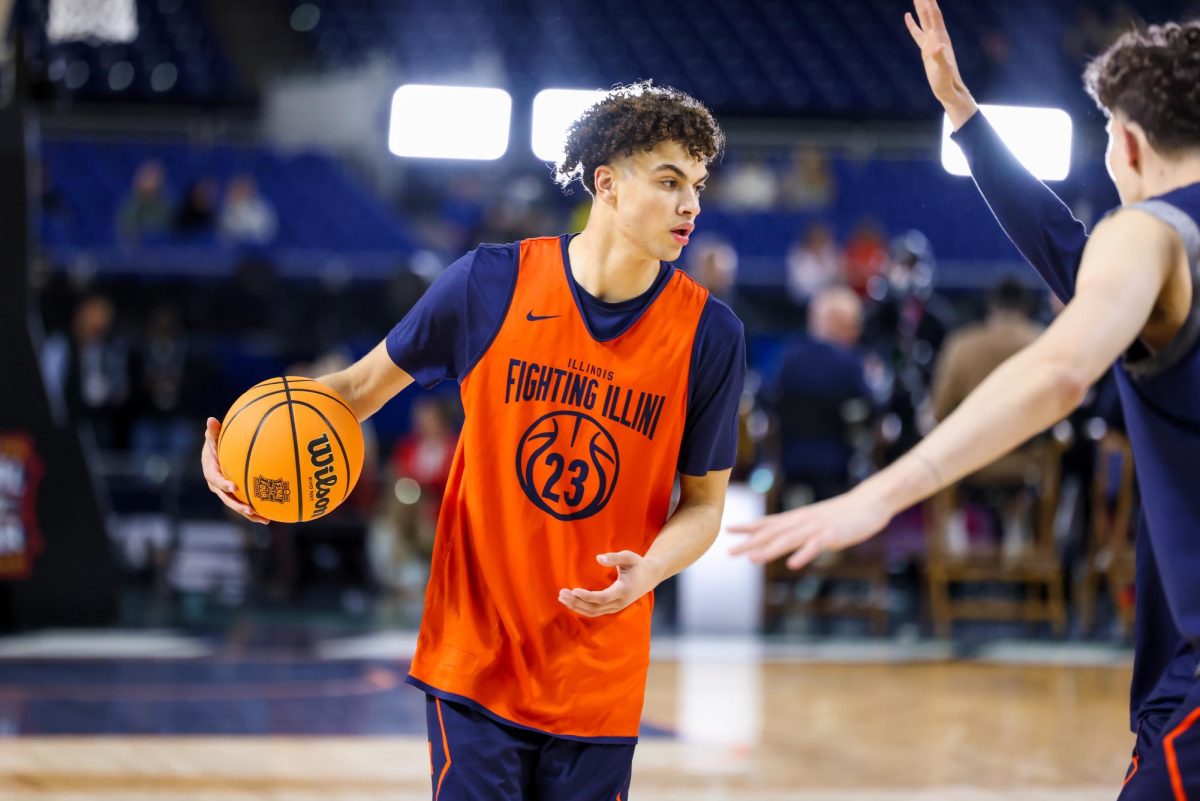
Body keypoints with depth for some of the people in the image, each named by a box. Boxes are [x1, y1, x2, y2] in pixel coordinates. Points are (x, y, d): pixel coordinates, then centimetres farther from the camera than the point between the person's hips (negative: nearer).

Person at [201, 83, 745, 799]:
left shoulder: (710, 333, -5)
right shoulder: (491, 284, -7)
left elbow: (705, 500, 3)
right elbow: (364, 384, 6)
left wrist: (650, 569, -18)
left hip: (599, 683, 1)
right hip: (476, 659, -1)